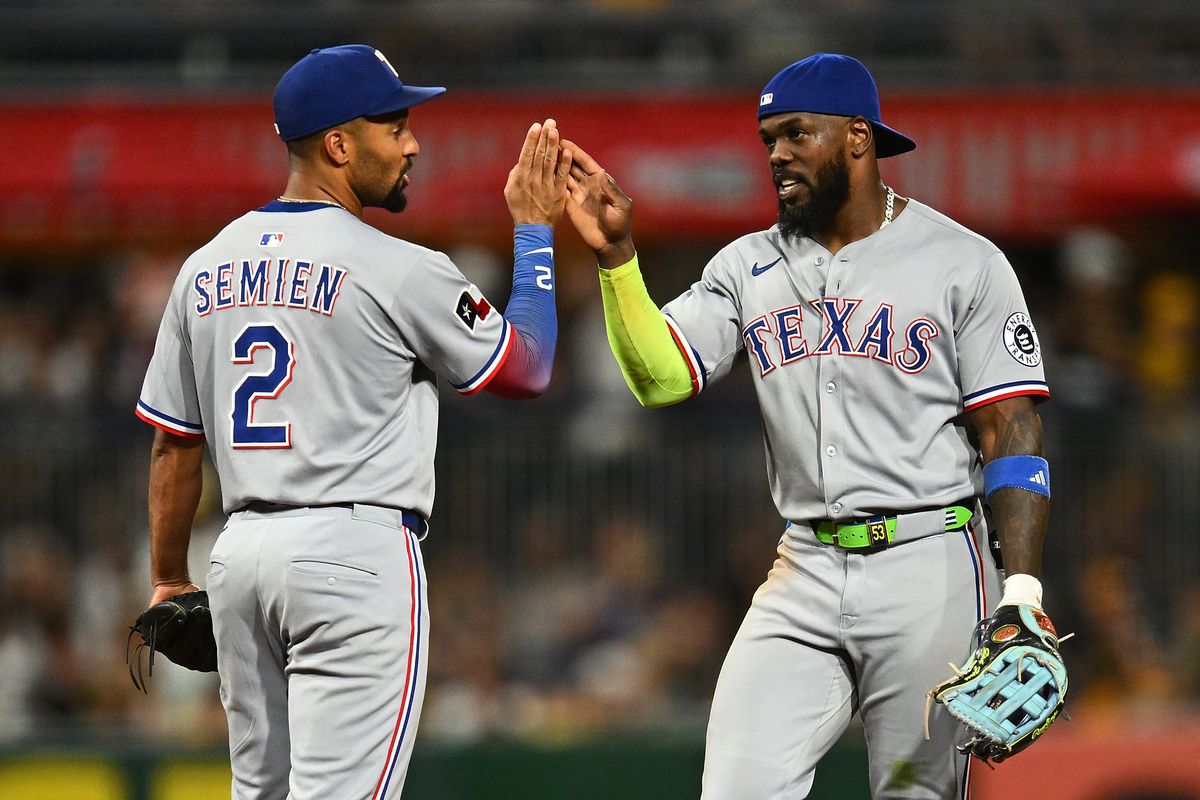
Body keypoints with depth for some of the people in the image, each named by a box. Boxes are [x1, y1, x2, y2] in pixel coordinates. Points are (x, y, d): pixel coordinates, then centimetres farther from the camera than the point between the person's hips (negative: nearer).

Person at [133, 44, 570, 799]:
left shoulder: (206, 269, 9)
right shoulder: (400, 271, -10)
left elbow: (174, 443, 13)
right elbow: (527, 368, 2)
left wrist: (170, 582, 21)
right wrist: (535, 231, 11)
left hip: (243, 551, 7)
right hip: (357, 552, -7)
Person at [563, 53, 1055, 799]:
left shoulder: (964, 263, -1)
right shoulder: (749, 268, 12)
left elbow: (1011, 434, -5)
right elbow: (660, 377, 2)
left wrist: (1022, 597, -14)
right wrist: (617, 255, -11)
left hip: (928, 570, -4)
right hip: (804, 576, 4)